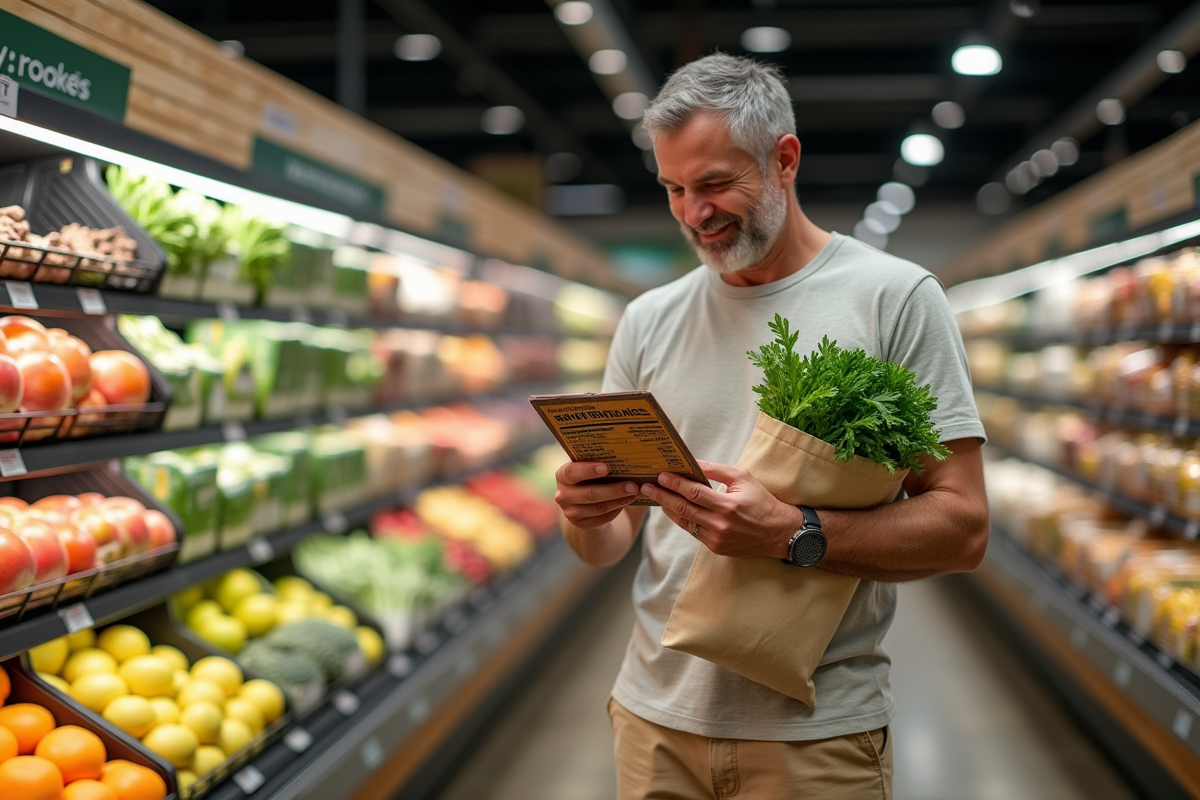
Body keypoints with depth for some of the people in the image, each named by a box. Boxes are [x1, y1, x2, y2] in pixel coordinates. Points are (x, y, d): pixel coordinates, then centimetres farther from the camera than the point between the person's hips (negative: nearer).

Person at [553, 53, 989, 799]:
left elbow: (962, 527, -11)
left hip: (819, 734, -3)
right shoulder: (649, 321, 6)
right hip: (658, 720, 4)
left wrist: (791, 533, -24)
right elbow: (607, 547, 9)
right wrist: (588, 514, -14)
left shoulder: (895, 297, -6)